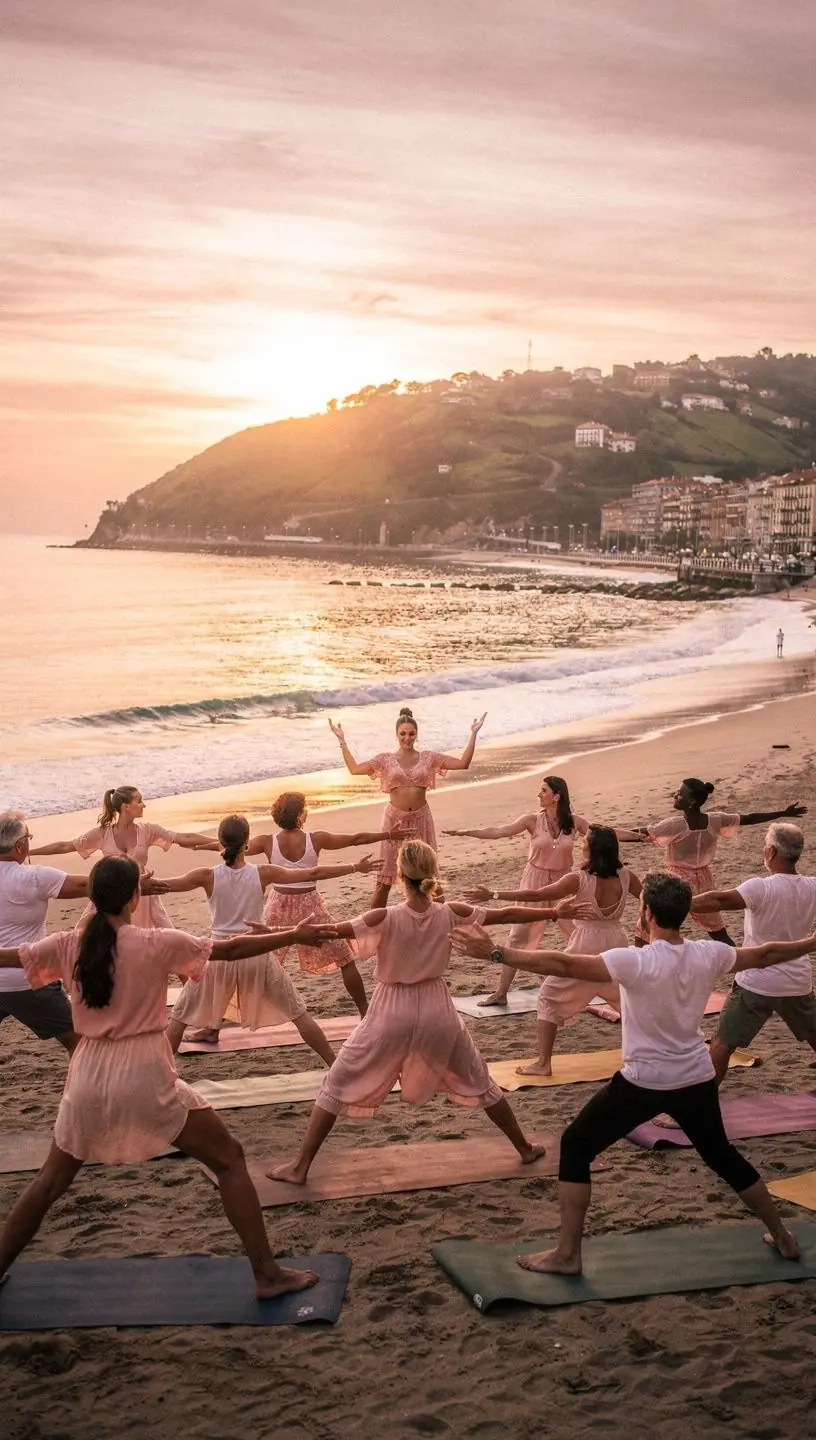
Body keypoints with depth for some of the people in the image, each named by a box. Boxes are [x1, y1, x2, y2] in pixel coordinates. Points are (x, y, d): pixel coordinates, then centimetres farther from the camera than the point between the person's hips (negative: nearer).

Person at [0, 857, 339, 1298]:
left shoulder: (68, 945, 0)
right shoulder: (157, 944, -10)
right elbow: (231, 950, -7)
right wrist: (294, 936, 1)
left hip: (89, 1078, 4)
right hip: (144, 1077, -4)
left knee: (52, 1179, 25)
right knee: (229, 1160, 7)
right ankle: (267, 1274, 5)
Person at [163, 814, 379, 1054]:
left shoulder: (208, 877, -11)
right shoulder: (263, 874, -9)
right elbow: (313, 873, -4)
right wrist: (354, 867, 4)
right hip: (256, 954, 1)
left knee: (180, 1015, 15)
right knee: (298, 1013, 15)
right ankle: (335, 1064, 19)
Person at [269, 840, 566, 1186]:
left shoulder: (386, 918, -20)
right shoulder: (451, 914, -12)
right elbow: (506, 915, -1)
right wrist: (554, 912, 11)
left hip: (391, 1015, -3)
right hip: (437, 1012, 3)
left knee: (336, 1087, 11)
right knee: (478, 1081, 24)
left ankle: (300, 1167, 10)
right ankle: (525, 1148, 35)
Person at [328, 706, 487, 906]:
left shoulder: (429, 758, 2)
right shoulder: (386, 759, 1)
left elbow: (463, 763, -1)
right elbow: (355, 769, -3)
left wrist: (473, 734, -4)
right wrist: (342, 741, -3)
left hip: (421, 819, 1)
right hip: (395, 819, -1)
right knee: (385, 879, 2)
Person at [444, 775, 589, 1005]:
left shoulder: (574, 822, -7)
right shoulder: (533, 820, -11)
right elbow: (498, 831, -18)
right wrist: (465, 832, -28)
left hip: (562, 883, 1)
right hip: (534, 882, -1)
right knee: (519, 935, -1)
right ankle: (501, 992, 4)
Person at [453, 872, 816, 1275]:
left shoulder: (636, 962, -23)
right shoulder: (709, 954, -7)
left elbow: (563, 964, -28)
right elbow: (765, 954, 10)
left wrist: (495, 953, -27)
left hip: (644, 1083, -6)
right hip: (697, 1079, 6)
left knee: (575, 1146, 7)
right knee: (722, 1155, 27)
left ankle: (567, 1254, 4)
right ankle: (782, 1237, 39)